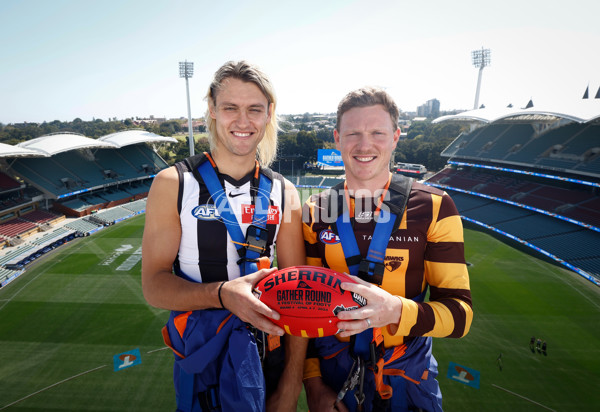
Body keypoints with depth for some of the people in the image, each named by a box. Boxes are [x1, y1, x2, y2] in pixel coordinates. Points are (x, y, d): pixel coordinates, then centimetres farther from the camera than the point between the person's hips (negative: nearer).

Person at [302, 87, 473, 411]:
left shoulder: (433, 208, -12)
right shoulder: (316, 212, -7)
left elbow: (459, 313, -12)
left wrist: (396, 311, -31)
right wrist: (312, 383, -4)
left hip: (407, 377, 0)